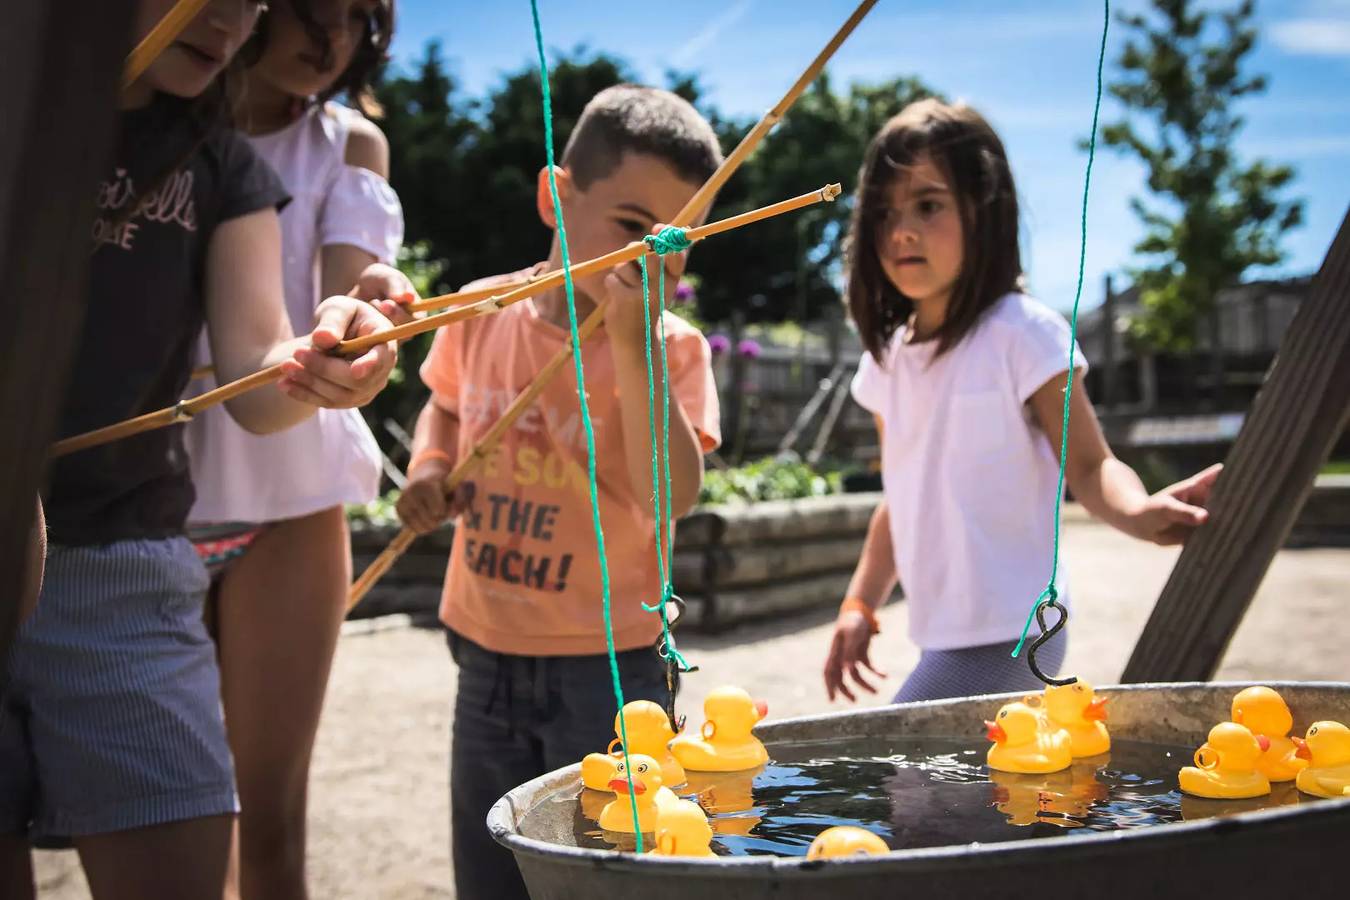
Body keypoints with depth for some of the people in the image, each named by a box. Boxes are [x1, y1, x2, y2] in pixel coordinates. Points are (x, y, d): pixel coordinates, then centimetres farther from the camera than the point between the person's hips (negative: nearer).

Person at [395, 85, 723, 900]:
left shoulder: (671, 348, -13)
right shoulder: (482, 312, -2)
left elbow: (674, 497, -29)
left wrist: (630, 343, -33)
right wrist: (428, 468, -1)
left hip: (606, 665, -4)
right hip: (486, 653, 4)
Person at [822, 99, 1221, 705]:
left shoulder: (1023, 335, -12)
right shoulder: (886, 359, 8)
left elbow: (1087, 465, -12)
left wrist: (1140, 510, -33)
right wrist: (860, 605, 11)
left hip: (1005, 633, -7)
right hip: (944, 637, 7)